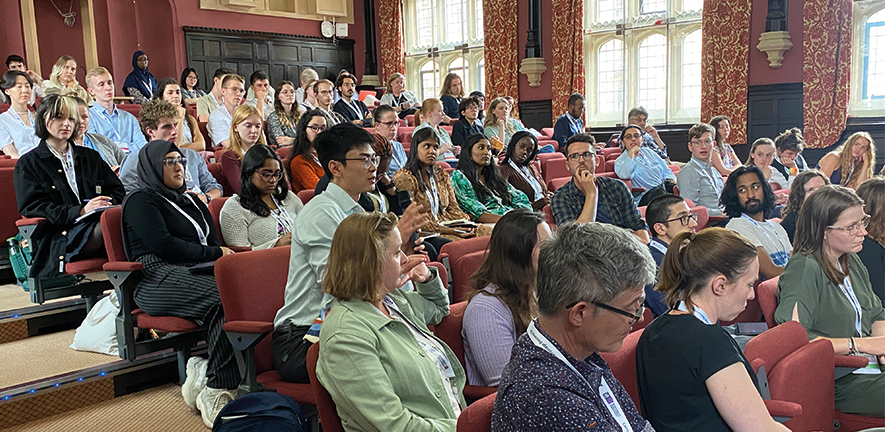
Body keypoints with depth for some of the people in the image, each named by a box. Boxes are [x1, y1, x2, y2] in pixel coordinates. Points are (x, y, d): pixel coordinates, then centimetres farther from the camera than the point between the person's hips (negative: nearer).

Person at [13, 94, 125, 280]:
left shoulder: (90, 156, 31)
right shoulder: (28, 164, 16)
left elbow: (118, 190, 22)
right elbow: (32, 207, 2)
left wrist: (107, 203, -4)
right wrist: (80, 211, -12)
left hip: (96, 225, 4)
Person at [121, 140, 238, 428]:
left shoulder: (192, 202, 31)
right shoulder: (140, 201, 9)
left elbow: (216, 244, 23)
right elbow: (163, 245, -7)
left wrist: (224, 255, -2)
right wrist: (214, 253, -3)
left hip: (199, 271, 6)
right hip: (157, 277, -6)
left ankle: (205, 373, -26)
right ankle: (216, 390, -29)